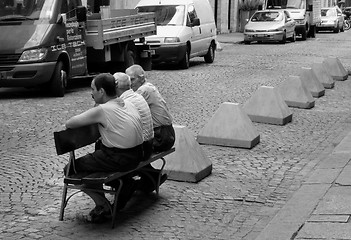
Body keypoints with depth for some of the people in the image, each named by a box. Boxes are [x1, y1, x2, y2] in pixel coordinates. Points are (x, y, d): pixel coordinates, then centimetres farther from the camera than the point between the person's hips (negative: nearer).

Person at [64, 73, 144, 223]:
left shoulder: (102, 110, -16)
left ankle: (102, 205, 2)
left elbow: (69, 124, -13)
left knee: (70, 169, 3)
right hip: (137, 156, 8)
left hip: (118, 160, -8)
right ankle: (124, 187, 26)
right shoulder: (128, 104, 7)